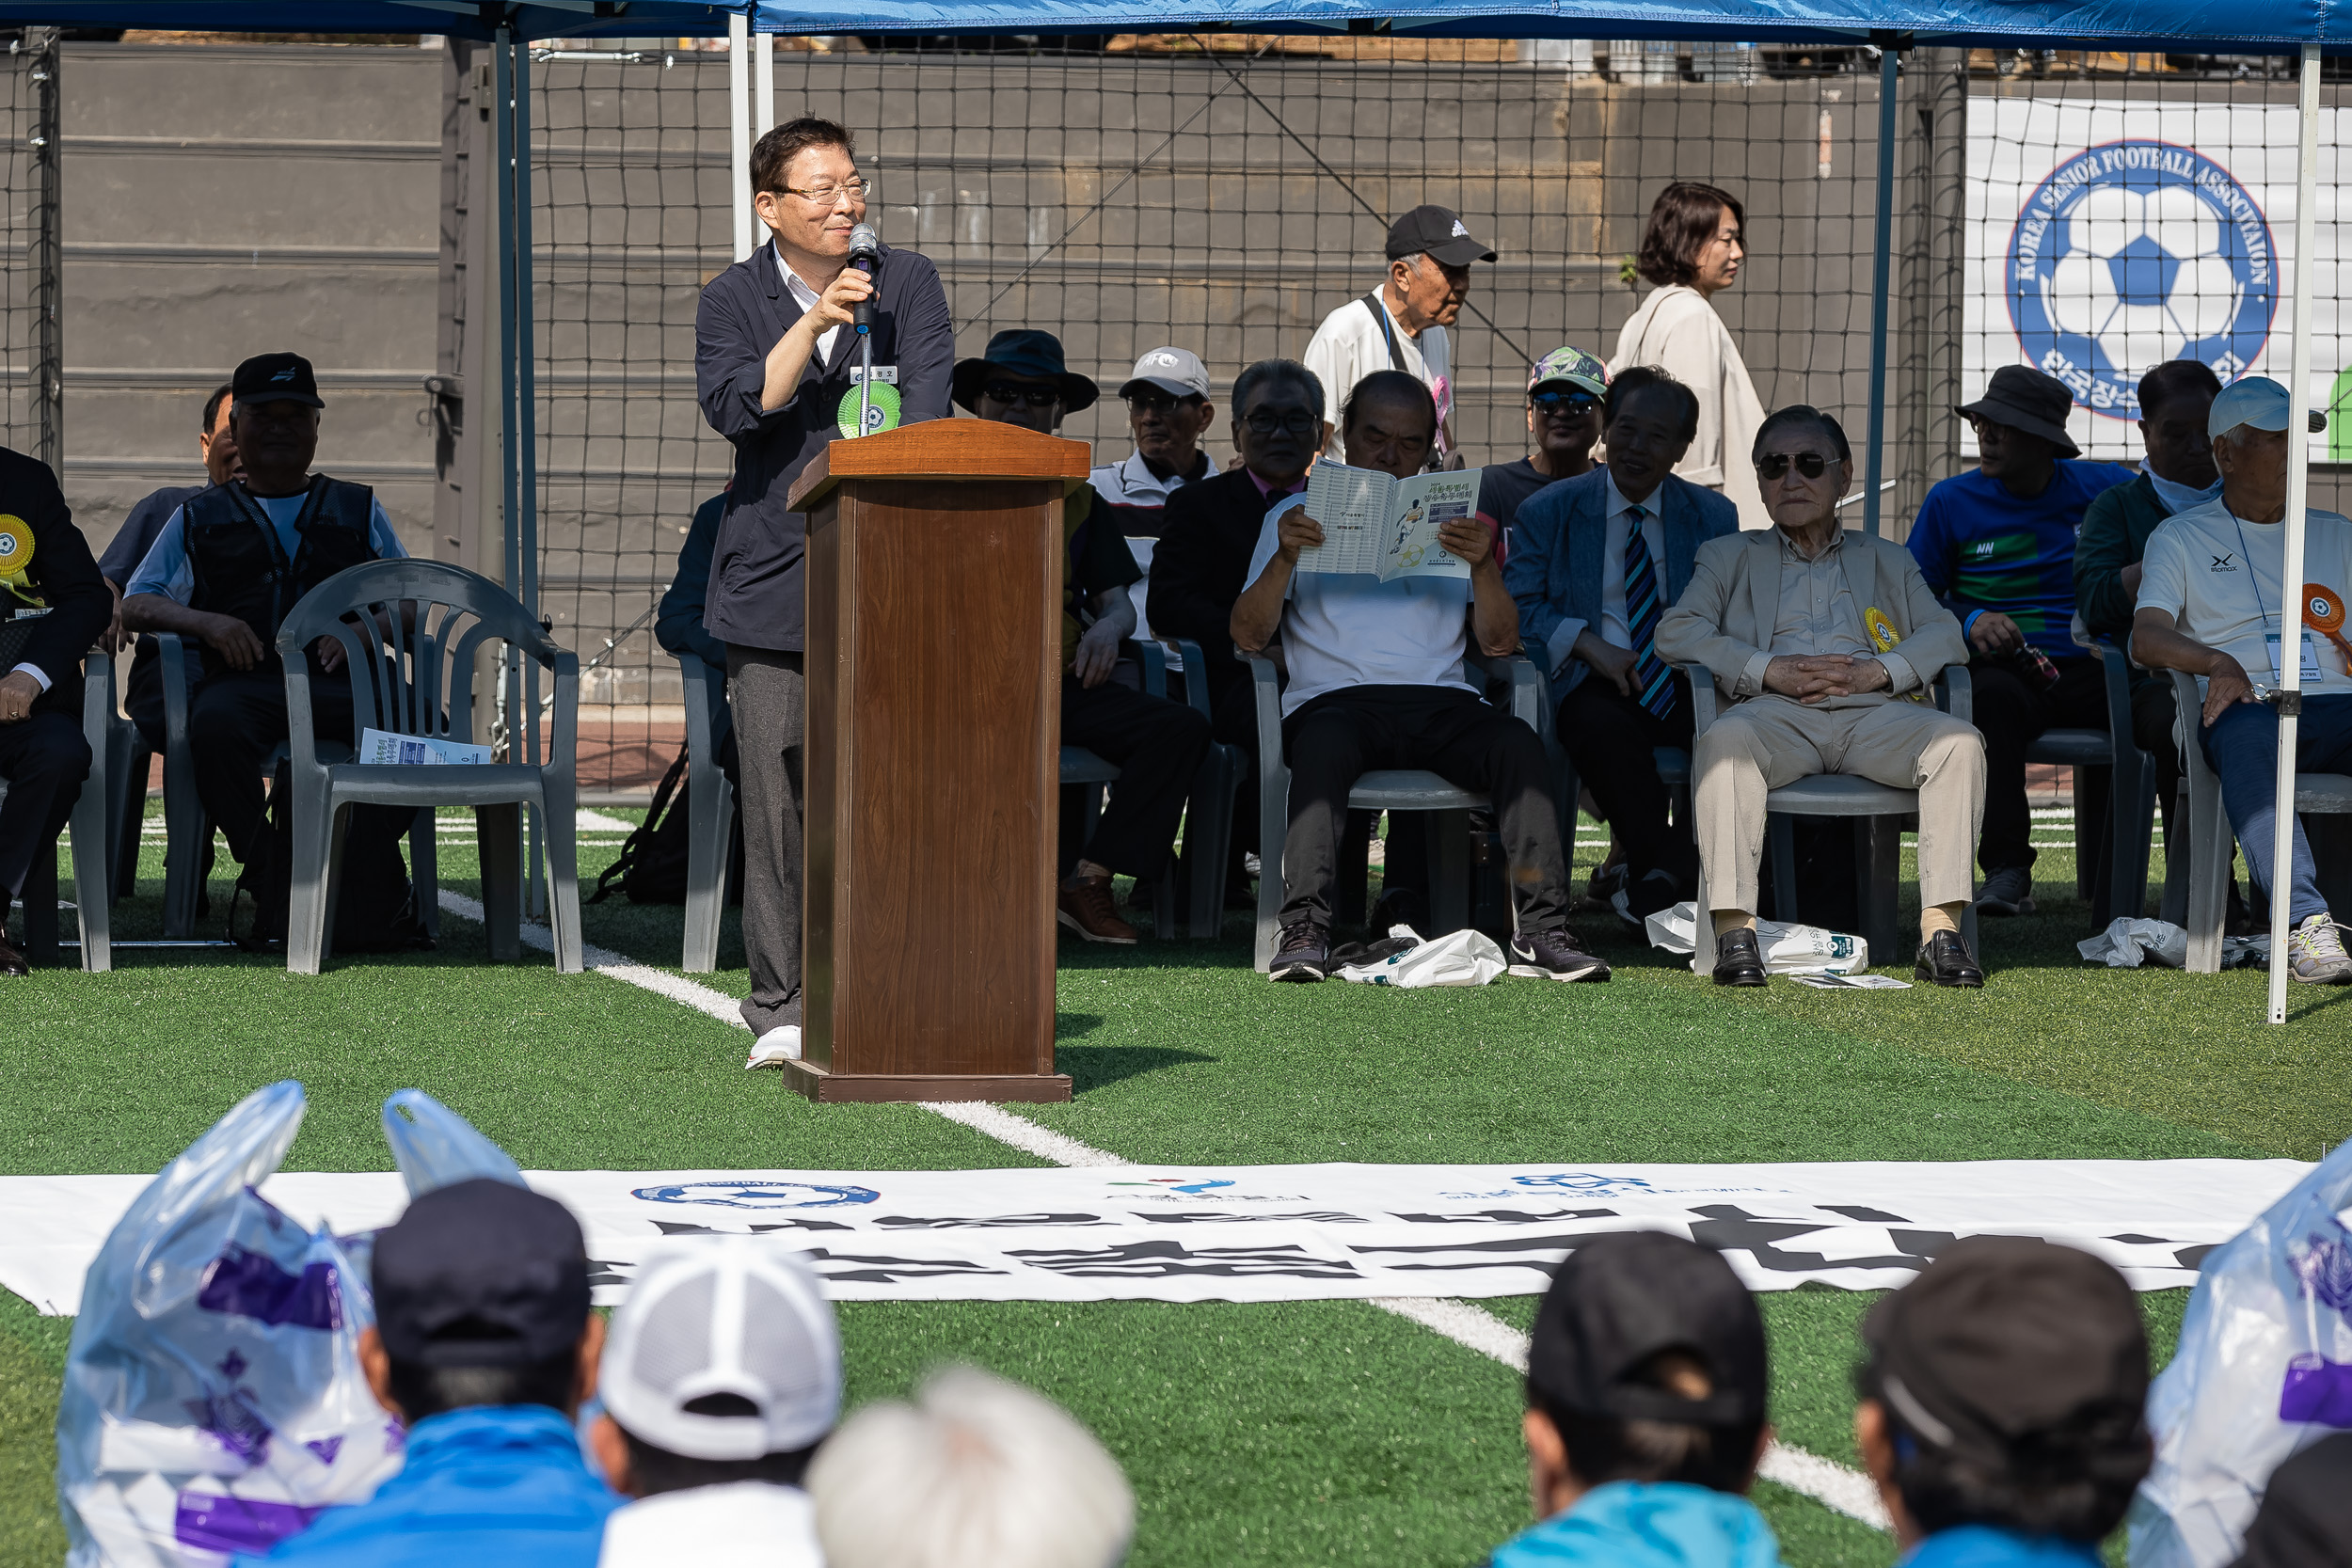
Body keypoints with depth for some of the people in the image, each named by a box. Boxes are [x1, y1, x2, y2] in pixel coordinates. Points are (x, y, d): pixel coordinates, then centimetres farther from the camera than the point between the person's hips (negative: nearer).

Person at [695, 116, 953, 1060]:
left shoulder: (906, 283, 9)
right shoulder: (735, 299, 8)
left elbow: (926, 400, -3)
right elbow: (733, 406, -8)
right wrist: (814, 322, -18)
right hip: (774, 582, 0)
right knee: (778, 798, -3)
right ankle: (783, 1007, 4)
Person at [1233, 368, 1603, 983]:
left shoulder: (1452, 522, 24)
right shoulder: (1299, 516, 19)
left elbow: (1499, 642, 12)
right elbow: (1249, 635, 7)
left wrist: (1484, 565, -7)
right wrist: (1284, 558, -10)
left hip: (1440, 701, 2)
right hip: (1335, 699, -2)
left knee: (1517, 743, -30)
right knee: (1324, 745, -38)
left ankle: (1542, 932, -36)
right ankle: (1304, 930, -47)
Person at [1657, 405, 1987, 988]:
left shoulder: (1888, 561, 31)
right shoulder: (1729, 557, 28)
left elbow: (1946, 634, 14)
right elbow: (1676, 633, 10)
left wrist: (1876, 671, -7)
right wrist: (1770, 670, -6)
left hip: (1871, 712, 1)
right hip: (1777, 715, -1)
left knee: (1960, 741, -31)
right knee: (1723, 740, -38)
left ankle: (1941, 931, -36)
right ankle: (1733, 930, -45)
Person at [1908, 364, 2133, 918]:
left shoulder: (2103, 488, 11)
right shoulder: (1953, 502, 11)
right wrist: (1970, 622, -8)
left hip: (2090, 670, 1)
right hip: (2007, 669, -1)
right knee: (1994, 696, -40)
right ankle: (2007, 871, -37)